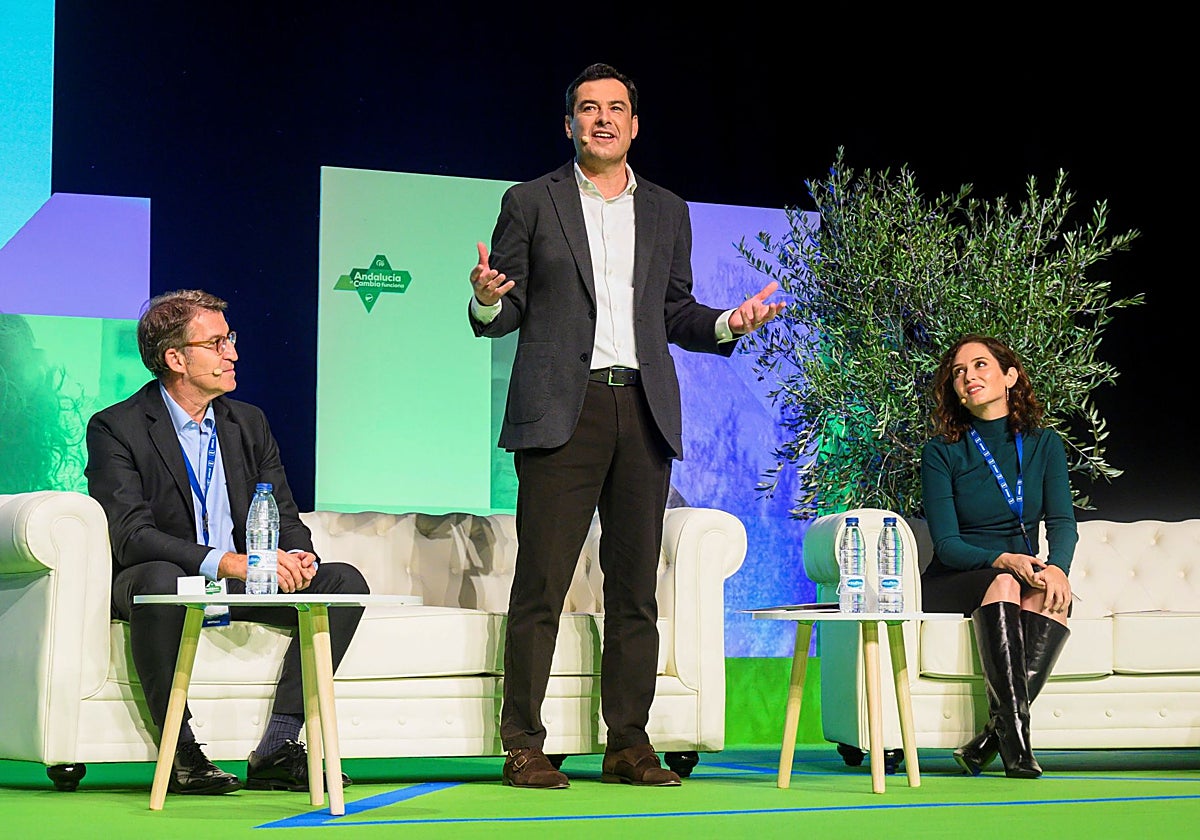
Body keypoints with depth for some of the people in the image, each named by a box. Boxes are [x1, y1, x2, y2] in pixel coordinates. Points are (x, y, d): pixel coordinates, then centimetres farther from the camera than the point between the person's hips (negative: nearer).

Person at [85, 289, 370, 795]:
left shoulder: (249, 424, 11)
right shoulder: (116, 428, -8)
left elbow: (284, 516, 10)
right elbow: (131, 535, -20)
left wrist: (296, 557, -16)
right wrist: (222, 561, -32)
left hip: (242, 584, 6)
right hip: (169, 583, -6)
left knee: (344, 582, -14)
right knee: (158, 579, -40)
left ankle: (277, 747, -19)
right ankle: (178, 751, -26)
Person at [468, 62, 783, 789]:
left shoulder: (667, 212, 17)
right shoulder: (530, 203, 7)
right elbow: (505, 317, 5)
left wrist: (727, 324, 1)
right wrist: (487, 299, -17)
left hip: (644, 410, 4)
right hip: (561, 411, -3)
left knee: (636, 587, 4)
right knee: (541, 585, -6)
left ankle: (629, 744, 10)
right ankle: (524, 747, -2)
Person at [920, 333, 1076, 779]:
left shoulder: (1044, 444, 8)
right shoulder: (942, 452, -1)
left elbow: (1062, 522, -3)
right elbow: (947, 545, -9)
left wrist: (1057, 566, -27)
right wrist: (1005, 561, -28)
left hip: (1026, 577, 2)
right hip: (951, 585, -2)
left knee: (1053, 594, -32)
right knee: (1003, 584, -36)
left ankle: (994, 734, -39)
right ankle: (1015, 736, -44)